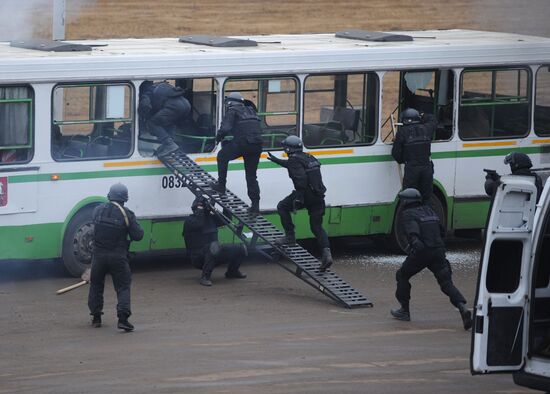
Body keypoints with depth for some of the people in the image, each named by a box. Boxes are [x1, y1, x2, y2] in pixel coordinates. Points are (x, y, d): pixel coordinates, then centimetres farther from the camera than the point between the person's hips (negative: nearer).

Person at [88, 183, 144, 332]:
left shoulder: (98, 211, -1)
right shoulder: (127, 214, -11)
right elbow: (137, 235, -8)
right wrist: (136, 226, 11)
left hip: (99, 255, 3)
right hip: (118, 257, -3)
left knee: (96, 285, 19)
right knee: (123, 286, 3)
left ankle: (96, 317, 24)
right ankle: (123, 318, -12)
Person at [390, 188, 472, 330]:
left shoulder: (408, 214, 1)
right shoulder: (429, 210, 21)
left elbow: (412, 229, -20)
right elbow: (442, 231, 26)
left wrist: (415, 242, -36)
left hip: (421, 252, -5)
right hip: (438, 251, 5)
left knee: (402, 276, 18)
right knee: (446, 282, -1)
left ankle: (404, 310, 22)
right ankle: (463, 308, -23)